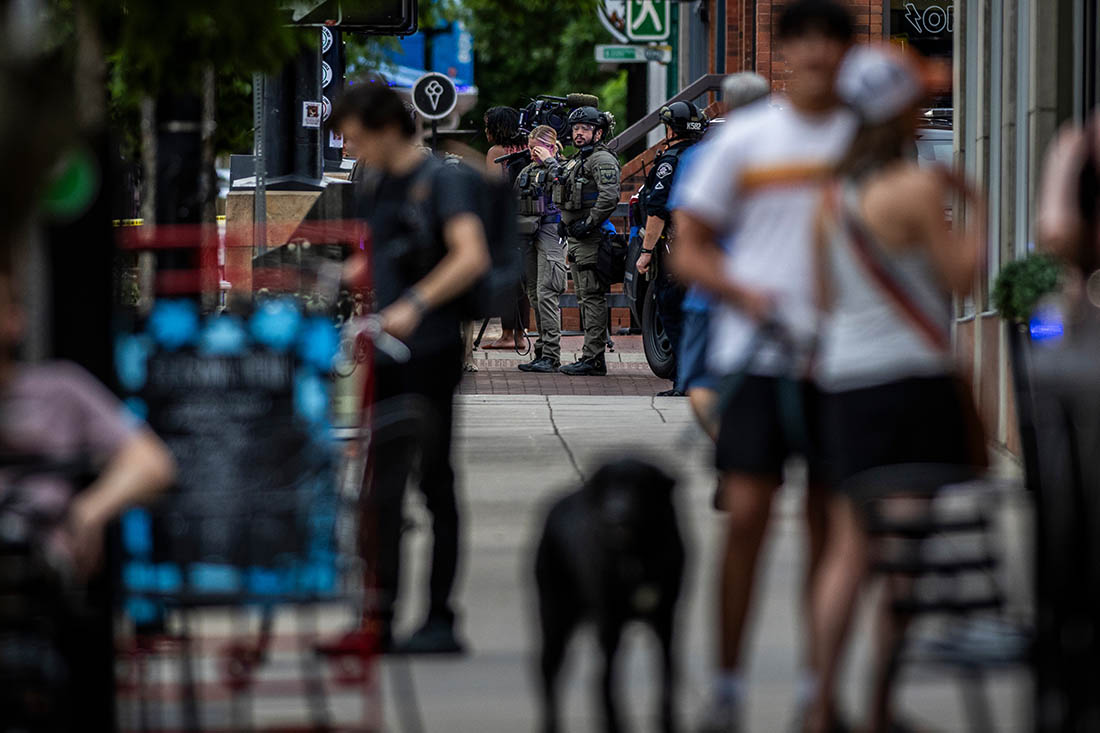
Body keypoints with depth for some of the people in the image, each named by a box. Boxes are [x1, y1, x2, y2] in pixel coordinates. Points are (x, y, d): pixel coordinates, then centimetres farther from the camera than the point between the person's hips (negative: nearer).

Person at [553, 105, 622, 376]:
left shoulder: (602, 160, -11)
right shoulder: (578, 159, 21)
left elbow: (609, 196, -25)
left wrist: (588, 224, -23)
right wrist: (566, 222, 20)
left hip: (591, 239, -11)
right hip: (575, 239, 11)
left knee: (592, 298, -12)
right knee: (585, 298, 12)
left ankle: (592, 359, -14)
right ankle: (592, 359, 16)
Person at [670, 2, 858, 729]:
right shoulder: (745, 138, 4)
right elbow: (688, 248, 5)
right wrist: (743, 292, -13)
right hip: (761, 350, -1)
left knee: (830, 520, 5)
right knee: (747, 513, -8)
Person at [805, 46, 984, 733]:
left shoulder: (835, 193, 10)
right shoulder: (918, 187, -13)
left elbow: (827, 295, 13)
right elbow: (961, 276, -10)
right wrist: (977, 207, 2)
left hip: (846, 380, 6)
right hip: (912, 377, -6)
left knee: (849, 546, 6)